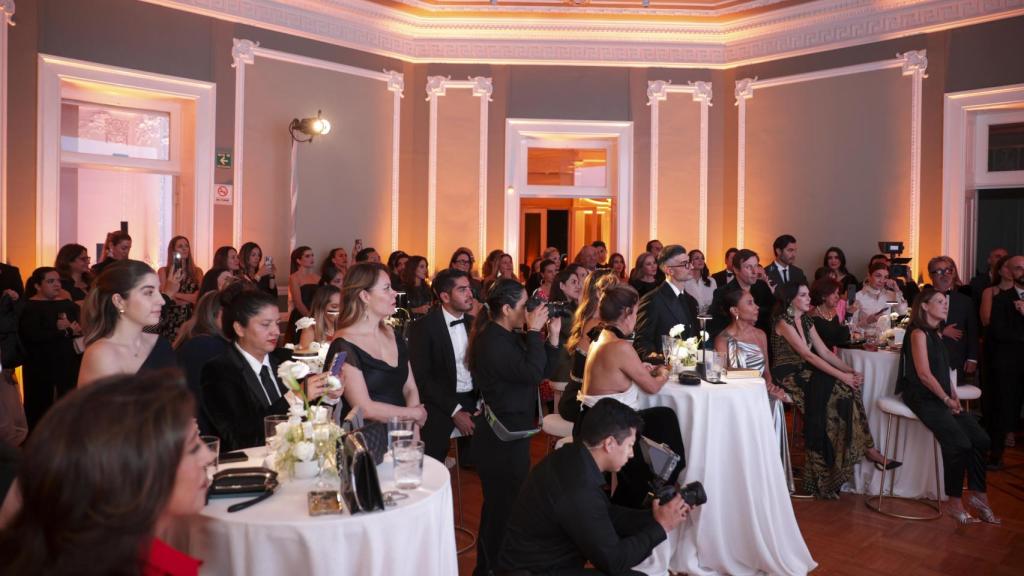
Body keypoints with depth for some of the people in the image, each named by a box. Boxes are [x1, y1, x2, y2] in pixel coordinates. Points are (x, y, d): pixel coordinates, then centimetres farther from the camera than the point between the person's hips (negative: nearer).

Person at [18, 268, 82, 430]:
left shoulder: (68, 305, 14)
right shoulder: (29, 307, -3)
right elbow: (33, 335, -19)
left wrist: (67, 328, -17)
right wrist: (68, 332, -11)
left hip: (69, 366, 4)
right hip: (40, 368, -4)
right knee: (39, 411, 2)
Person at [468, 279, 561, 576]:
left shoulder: (510, 336, 9)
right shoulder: (492, 341, -21)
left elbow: (542, 370, 10)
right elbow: (531, 373, -27)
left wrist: (553, 335, 0)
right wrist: (534, 331, -21)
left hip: (513, 432, 11)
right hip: (501, 437, -11)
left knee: (504, 502, 21)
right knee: (503, 505, -1)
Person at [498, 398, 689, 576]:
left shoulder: (572, 457, -2)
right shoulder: (579, 492, -29)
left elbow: (608, 514, 11)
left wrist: (653, 517, 1)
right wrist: (661, 527, -10)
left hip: (540, 559, 9)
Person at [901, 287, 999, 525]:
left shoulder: (936, 334, 19)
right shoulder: (918, 333, -8)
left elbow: (944, 371, 19)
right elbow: (924, 374, -14)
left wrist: (954, 396, 5)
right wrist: (947, 400, -8)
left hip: (940, 398, 9)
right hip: (922, 398, -9)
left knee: (980, 439, -4)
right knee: (959, 443, -20)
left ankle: (977, 495, 8)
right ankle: (954, 502, -7)